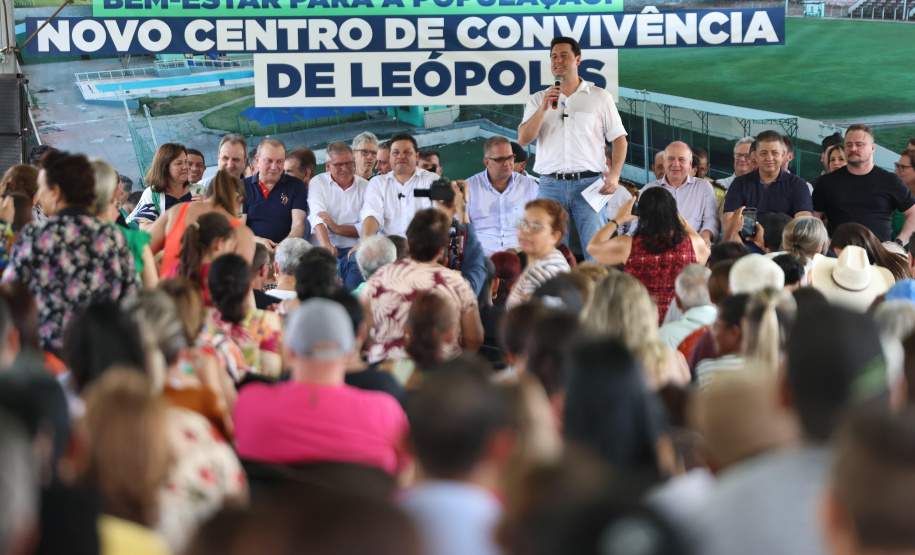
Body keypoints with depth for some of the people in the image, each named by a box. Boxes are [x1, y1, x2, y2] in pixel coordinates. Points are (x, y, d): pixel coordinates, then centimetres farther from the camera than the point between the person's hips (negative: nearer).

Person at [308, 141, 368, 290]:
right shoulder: (318, 183, 10)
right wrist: (326, 246, -27)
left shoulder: (365, 187, 12)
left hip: (352, 249, 1)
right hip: (325, 249, -1)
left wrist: (337, 228, -12)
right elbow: (318, 217, -9)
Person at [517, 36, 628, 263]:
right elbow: (523, 139, 3)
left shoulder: (600, 97, 11)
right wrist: (544, 108, -8)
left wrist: (614, 175, -5)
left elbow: (619, 139, 9)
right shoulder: (538, 100, 15)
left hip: (589, 183, -2)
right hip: (551, 185, 2)